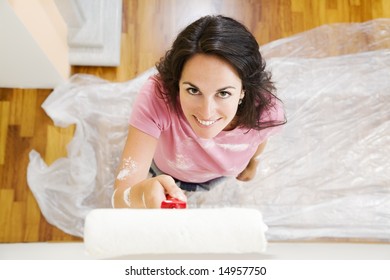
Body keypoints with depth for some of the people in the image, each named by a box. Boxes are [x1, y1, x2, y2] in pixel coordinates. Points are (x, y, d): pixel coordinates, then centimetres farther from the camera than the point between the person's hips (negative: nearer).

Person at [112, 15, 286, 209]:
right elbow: (120, 199, -49)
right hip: (163, 173, -1)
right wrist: (140, 194, -72)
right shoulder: (156, 97, -46)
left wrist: (253, 161, 10)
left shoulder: (266, 111, -38)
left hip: (219, 178, 1)